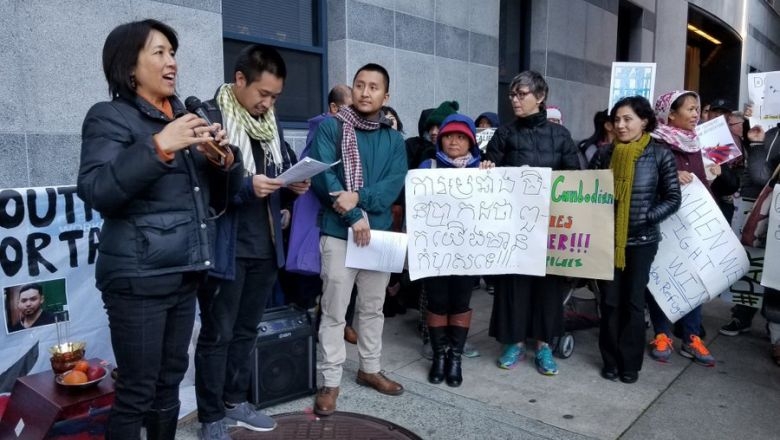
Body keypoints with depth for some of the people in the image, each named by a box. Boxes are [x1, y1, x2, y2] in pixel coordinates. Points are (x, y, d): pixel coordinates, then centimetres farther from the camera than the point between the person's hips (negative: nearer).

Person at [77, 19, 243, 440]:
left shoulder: (186, 116, 16)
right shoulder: (109, 117, -4)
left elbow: (223, 191, 16)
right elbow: (95, 192, -18)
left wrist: (223, 158, -5)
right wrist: (159, 147, -25)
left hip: (185, 272, 6)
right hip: (139, 276, -6)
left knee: (170, 379, 14)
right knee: (137, 389, 0)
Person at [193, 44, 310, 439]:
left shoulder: (271, 122, 12)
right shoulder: (207, 118, -12)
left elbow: (286, 167, 18)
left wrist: (295, 184, -3)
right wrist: (246, 187, -27)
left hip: (265, 245, 7)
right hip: (225, 248, -7)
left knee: (247, 329, 18)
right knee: (217, 334, 6)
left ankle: (235, 402, 35)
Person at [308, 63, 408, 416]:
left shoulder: (394, 139, 9)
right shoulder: (330, 128, -3)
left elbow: (394, 184, -4)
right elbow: (322, 176, -14)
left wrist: (359, 197, -21)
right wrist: (354, 217, -18)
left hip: (380, 231, 5)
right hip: (339, 232, -4)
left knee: (373, 307, 16)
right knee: (334, 311, 2)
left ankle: (369, 368, 32)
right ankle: (330, 380, 14)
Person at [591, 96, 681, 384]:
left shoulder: (660, 155, -4)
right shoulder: (604, 154, 2)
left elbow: (673, 198, -3)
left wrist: (646, 217, -15)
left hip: (642, 240, -2)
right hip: (607, 238, 2)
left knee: (633, 301, 6)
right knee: (609, 301, 7)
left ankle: (630, 364, 19)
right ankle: (611, 361, 20)